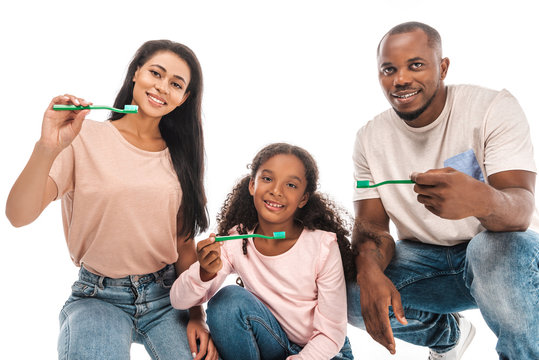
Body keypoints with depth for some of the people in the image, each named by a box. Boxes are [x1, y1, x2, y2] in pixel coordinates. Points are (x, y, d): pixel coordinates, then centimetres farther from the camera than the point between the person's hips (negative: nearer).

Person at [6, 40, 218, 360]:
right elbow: (19, 216, -16)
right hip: (100, 296, -3)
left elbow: (185, 243, 7)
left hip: (166, 295, 4)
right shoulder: (86, 138, -6)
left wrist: (197, 315, -2)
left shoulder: (179, 156, 7)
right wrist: (47, 149, -32)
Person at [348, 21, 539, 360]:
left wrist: (481, 200, -53)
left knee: (500, 245, -38)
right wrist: (370, 270, -31)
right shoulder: (370, 138, -3)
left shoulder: (493, 108, -15)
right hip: (427, 259, 4)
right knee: (354, 293, -21)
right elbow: (371, 223, -6)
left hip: (500, 247, -4)